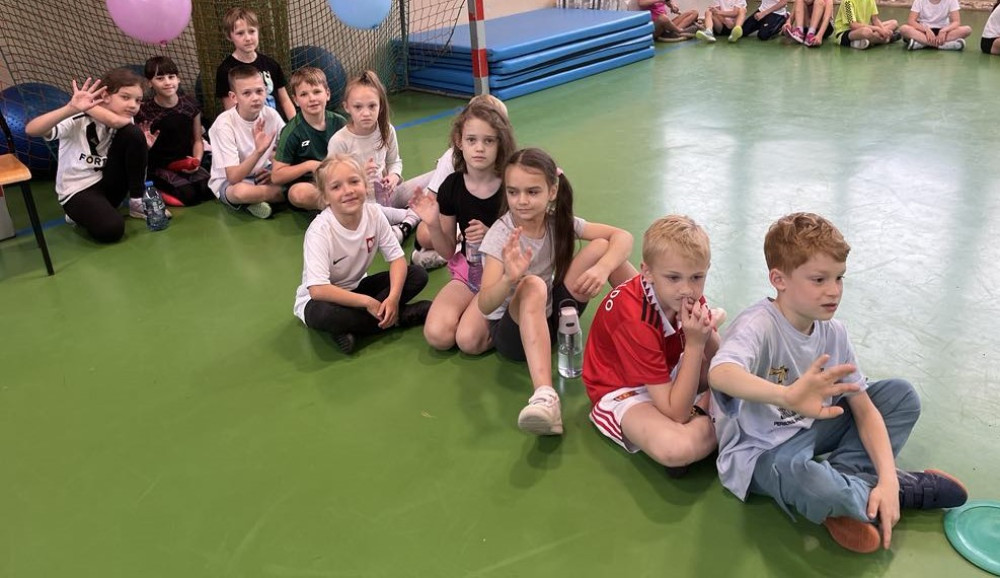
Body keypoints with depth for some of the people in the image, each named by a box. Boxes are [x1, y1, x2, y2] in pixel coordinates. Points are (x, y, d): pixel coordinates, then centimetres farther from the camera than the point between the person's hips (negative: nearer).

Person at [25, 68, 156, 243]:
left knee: (133, 133, -17)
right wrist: (72, 108, -47)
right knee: (111, 230, -34)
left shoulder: (124, 121, -1)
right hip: (77, 191, -4)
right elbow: (31, 130, -36)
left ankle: (137, 202, -5)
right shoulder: (77, 120, -19)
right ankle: (80, 213, 4)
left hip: (107, 183, 5)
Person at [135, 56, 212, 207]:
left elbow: (197, 140, 10)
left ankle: (169, 192, 2)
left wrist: (197, 160, -9)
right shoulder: (144, 112, -9)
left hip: (186, 165, 5)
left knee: (210, 189, -22)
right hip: (159, 167, -4)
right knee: (189, 194, -29)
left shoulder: (190, 104, 2)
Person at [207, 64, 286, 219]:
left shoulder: (271, 115, -10)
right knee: (241, 191, -40)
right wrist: (259, 151, -42)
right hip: (228, 182, -5)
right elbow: (233, 177, -28)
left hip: (262, 175, 5)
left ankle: (256, 200, -6)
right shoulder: (224, 124, -22)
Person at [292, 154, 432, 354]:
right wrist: (368, 302, -31)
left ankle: (351, 328, -16)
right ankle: (397, 317, -18)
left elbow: (397, 258, -10)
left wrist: (393, 297, -27)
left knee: (418, 275, -10)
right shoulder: (320, 231, -27)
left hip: (356, 288, 5)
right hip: (324, 298, -5)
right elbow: (318, 290, -34)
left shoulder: (374, 214, -15)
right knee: (323, 314, -41)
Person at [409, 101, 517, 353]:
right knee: (437, 335, -16)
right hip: (468, 272, 4)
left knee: (469, 340, -22)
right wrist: (433, 225, -18)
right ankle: (477, 308, 12)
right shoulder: (452, 186, -6)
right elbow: (448, 251, 2)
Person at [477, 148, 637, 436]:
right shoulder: (500, 235, -20)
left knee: (601, 247, -14)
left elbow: (622, 237, -13)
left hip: (552, 316, 4)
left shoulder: (559, 221, -7)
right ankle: (545, 397, -54)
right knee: (533, 286, -39)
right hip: (512, 327, -4)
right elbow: (484, 305, -31)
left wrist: (602, 269, -33)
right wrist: (510, 278, -51)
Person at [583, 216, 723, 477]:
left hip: (668, 375, 8)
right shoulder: (636, 320, -33)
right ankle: (706, 417, -8)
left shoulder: (687, 296, -12)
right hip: (623, 391, -8)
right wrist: (695, 344, -36)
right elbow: (677, 414, -32)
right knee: (678, 448, -37)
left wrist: (708, 333, -27)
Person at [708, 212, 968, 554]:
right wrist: (787, 395, -67)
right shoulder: (758, 326, -27)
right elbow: (720, 374, -50)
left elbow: (864, 409, -2)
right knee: (809, 483, -39)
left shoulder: (832, 332, -4)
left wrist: (888, 478, -16)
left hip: (810, 429, 8)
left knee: (901, 394, 4)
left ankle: (844, 479, -13)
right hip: (759, 451, -8)